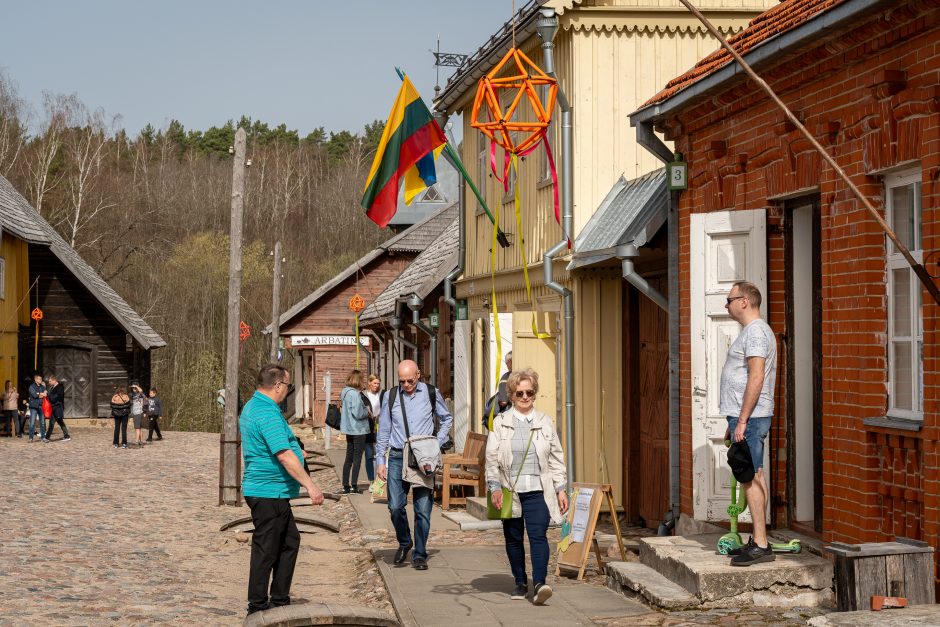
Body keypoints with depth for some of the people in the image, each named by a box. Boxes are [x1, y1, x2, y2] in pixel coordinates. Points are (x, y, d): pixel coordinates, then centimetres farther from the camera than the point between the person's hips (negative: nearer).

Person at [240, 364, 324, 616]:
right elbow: (284, 455, -27)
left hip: (273, 493, 11)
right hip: (269, 493, -11)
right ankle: (258, 607, 5)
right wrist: (310, 485, -27)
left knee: (290, 541, 16)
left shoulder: (253, 406, 14)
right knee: (266, 550, -2)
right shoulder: (267, 413, -20)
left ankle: (279, 600, 22)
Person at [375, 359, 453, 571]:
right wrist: (380, 461, 5)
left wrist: (438, 443, 5)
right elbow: (383, 431, 9)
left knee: (423, 509, -2)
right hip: (397, 458, 1)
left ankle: (420, 555, 10)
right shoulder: (391, 396, 4)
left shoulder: (431, 394, 3)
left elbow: (446, 418, 18)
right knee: (395, 506, -8)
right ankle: (404, 542, 19)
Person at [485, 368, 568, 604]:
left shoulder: (545, 422, 9)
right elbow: (492, 458, 1)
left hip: (537, 491, -1)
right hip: (510, 491, 1)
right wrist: (495, 488, -7)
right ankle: (520, 583, 21)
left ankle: (539, 584, -23)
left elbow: (556, 458, 11)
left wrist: (561, 489, 7)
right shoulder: (500, 423, 4)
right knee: (513, 538, 8)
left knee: (538, 534, -15)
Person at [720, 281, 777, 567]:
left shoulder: (756, 332, -14)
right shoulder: (752, 331, 20)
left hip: (749, 416, -11)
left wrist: (742, 420, -24)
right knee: (754, 476, 12)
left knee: (750, 478, -10)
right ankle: (757, 541, 16)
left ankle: (760, 545, -10)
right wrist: (734, 421, 25)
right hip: (745, 416, 11)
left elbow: (756, 378, -22)